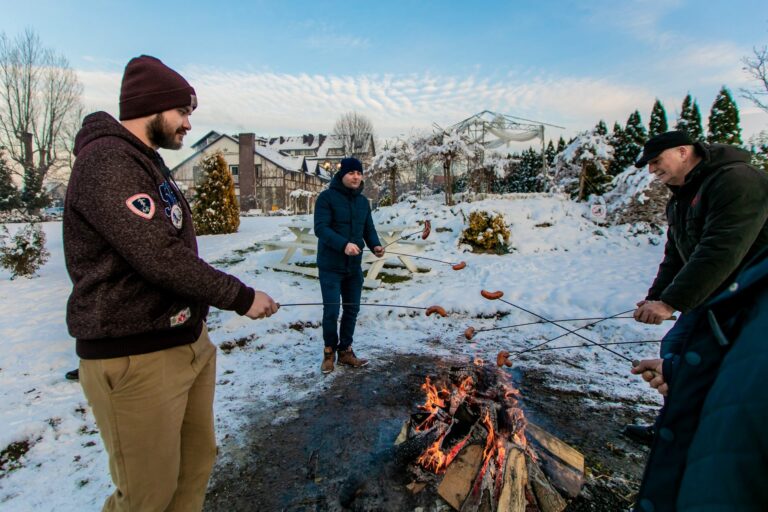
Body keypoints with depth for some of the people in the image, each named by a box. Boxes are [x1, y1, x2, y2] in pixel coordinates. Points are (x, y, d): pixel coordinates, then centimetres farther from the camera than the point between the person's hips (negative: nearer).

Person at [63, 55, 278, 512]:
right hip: (135, 359, -9)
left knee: (198, 461, 17)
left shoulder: (146, 162, 17)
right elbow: (160, 258, -24)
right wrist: (241, 297, -15)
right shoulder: (107, 162, -16)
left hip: (187, 344, 9)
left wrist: (199, 311, 13)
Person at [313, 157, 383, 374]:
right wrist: (343, 244, -32)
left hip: (354, 266, 6)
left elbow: (368, 228, 11)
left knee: (352, 309, 12)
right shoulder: (327, 197, -10)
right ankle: (329, 352, 22)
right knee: (331, 311, 0)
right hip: (331, 266, -5)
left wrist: (375, 245, -10)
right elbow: (320, 228, -18)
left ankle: (345, 351, 27)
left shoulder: (363, 201, 9)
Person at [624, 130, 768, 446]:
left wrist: (670, 302, -33)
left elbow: (722, 251, -31)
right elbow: (674, 257, 10)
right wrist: (655, 299, -3)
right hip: (707, 298, 9)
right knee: (674, 351, 10)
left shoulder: (738, 180, -20)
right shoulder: (680, 199, 11)